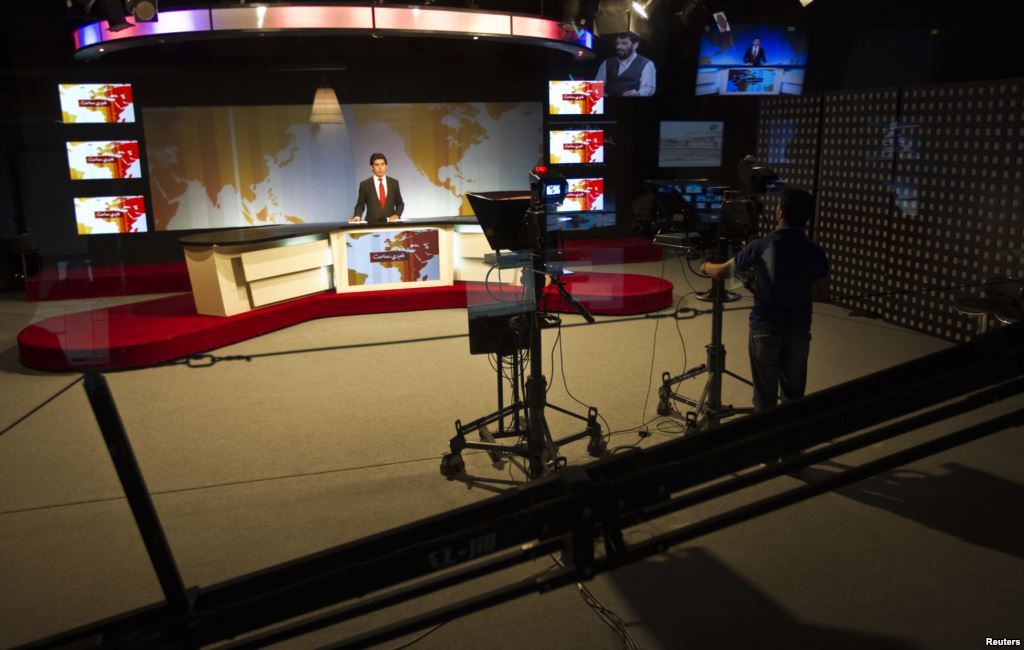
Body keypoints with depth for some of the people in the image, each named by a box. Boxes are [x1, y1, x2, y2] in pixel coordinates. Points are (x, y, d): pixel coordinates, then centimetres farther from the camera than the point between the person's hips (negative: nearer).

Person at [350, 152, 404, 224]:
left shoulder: (394, 183, 10)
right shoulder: (364, 184, 5)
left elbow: (400, 204, 15)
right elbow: (360, 205, 6)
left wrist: (396, 215, -4)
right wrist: (357, 216, -14)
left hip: (390, 222, 2)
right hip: (372, 224, -2)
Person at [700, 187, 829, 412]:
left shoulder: (761, 246, -10)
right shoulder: (815, 252, -3)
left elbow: (722, 271, 3)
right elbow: (823, 295, 7)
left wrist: (705, 267, 25)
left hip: (765, 328, -2)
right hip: (799, 329, 2)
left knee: (765, 396, 8)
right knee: (794, 395, 14)